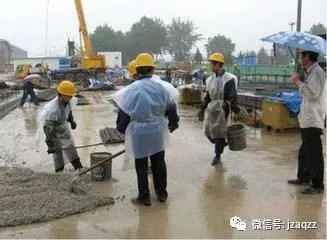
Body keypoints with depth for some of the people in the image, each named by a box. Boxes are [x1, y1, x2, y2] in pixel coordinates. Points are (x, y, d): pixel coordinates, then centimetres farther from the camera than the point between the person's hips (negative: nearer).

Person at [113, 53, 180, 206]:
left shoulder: (131, 90, -13)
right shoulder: (162, 87, -8)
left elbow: (124, 113, -4)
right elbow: (171, 109, 1)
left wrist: (121, 129, 15)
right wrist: (173, 124, 21)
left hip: (138, 133, -2)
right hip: (158, 131, 3)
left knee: (141, 166, 12)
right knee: (159, 163, 18)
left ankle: (144, 197, 22)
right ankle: (162, 193, 31)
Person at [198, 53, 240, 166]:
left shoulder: (229, 79, -9)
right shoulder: (210, 79, 11)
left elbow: (233, 97, -12)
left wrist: (235, 110, -18)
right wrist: (202, 109, 19)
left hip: (222, 108, -6)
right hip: (211, 108, 6)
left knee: (219, 131, -2)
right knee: (208, 131, 6)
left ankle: (217, 156, 12)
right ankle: (221, 143, 34)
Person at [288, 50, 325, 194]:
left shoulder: (317, 72, -15)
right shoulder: (310, 72, 15)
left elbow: (313, 93, -23)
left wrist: (298, 82, -15)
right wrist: (298, 81, 9)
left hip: (313, 122, -10)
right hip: (307, 121, 10)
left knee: (314, 154, -2)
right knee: (304, 153, 20)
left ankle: (317, 185, 6)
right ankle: (303, 177, 34)